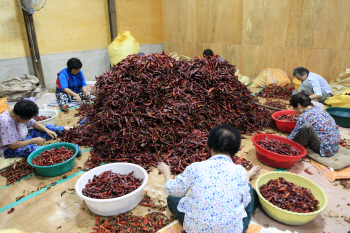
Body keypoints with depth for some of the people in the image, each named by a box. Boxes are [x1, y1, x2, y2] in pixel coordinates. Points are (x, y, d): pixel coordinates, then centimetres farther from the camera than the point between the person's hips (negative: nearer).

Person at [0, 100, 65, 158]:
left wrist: (47, 131, -11)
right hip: (9, 149, -8)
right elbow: (12, 146, -30)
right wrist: (34, 140, -24)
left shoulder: (19, 113, -11)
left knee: (47, 127, 2)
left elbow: (34, 123, 5)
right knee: (37, 149, -35)